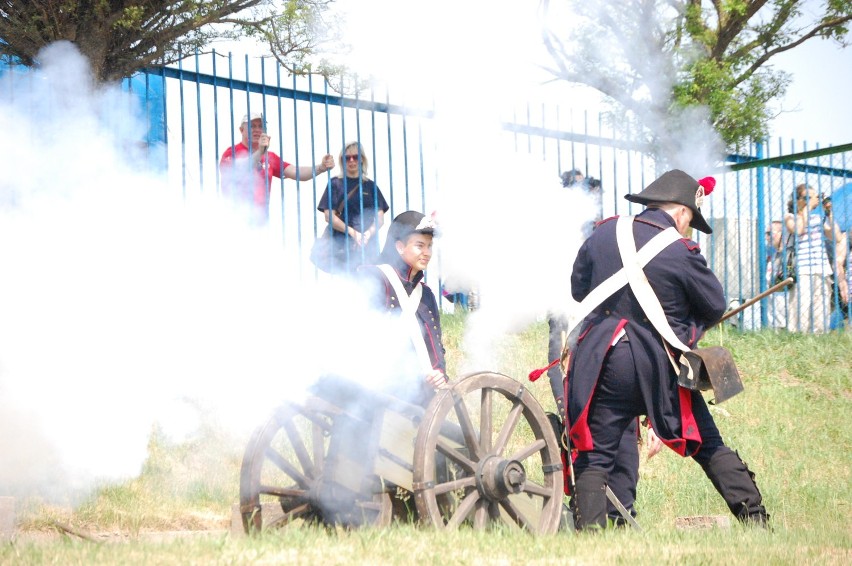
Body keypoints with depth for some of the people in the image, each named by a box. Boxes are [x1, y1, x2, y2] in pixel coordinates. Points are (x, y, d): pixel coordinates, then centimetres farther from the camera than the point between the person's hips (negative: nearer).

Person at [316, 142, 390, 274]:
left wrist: (368, 234, -11)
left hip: (368, 245, 2)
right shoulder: (336, 184, 7)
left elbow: (380, 218, 9)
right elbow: (329, 216, -1)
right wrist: (352, 232, -13)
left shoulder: (370, 185, 13)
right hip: (342, 247, -2)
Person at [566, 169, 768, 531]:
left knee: (594, 456, 5)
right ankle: (754, 517, 9)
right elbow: (715, 306, 4)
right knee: (709, 445, 11)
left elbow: (578, 288, 16)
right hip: (660, 366, -1)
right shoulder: (681, 253, -6)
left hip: (603, 362, 1)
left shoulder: (605, 234, 4)